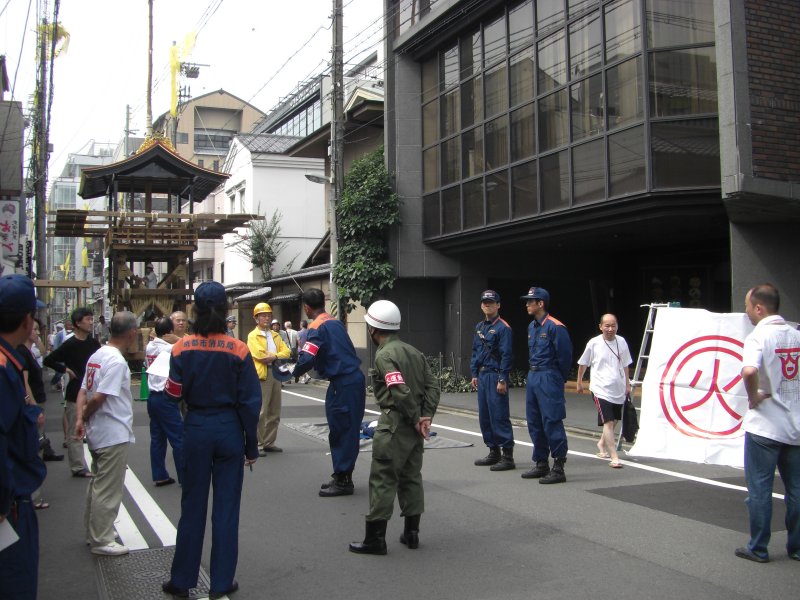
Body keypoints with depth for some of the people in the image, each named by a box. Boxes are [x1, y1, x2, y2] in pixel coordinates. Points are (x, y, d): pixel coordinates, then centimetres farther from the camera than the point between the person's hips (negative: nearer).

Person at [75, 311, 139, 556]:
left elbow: (83, 391, 6)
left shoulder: (97, 355, 8)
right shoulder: (117, 362, -21)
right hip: (114, 435, -9)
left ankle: (95, 531, 33)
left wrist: (80, 418, -4)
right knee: (108, 490, 1)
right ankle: (101, 540, 10)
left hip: (98, 434, 10)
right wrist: (85, 416, -7)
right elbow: (97, 398, -25)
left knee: (98, 485, 20)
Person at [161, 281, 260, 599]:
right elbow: (250, 402, -6)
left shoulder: (182, 349, -8)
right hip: (229, 430, -1)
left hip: (196, 429, 1)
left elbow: (174, 393, -5)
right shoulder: (238, 350, -9)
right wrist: (251, 446, 2)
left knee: (192, 505, 13)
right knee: (226, 507, 9)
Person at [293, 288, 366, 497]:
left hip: (343, 383, -9)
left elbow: (307, 360, -21)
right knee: (346, 430, 15)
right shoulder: (336, 322, 13)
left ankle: (343, 480, 5)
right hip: (354, 378, 9)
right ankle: (342, 476, 24)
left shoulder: (317, 327, -13)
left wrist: (296, 371, -1)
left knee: (341, 431, -2)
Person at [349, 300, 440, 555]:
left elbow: (401, 392, -23)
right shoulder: (413, 351, 12)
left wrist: (415, 419, -12)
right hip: (414, 426, 8)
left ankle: (375, 538, 2)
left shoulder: (384, 355, -14)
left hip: (394, 424, -8)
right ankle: (411, 532, 21)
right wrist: (426, 416, -1)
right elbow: (432, 385, 7)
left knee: (383, 480, -2)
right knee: (411, 477, 15)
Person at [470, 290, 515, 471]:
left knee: (499, 416, -8)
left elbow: (507, 355, -14)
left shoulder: (503, 328, -9)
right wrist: (474, 374, 13)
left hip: (496, 377, -8)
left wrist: (502, 380, -17)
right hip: (482, 376, 8)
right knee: (484, 416, 12)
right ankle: (493, 452, 22)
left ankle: (508, 457, -2)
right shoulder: (479, 327, 15)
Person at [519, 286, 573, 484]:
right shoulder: (532, 327, 14)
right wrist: (533, 375, 16)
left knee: (552, 423, -8)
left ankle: (558, 469, -3)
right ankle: (541, 464, 23)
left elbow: (565, 356, -11)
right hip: (532, 378, 9)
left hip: (549, 379, -9)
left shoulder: (555, 327, -13)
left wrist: (557, 379, -2)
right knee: (534, 423, 13)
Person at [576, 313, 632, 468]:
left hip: (619, 390, 5)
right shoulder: (594, 343, -8)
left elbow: (625, 365, 15)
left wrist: (627, 384, 15)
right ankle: (614, 457, -13)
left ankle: (602, 444, 43)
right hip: (601, 389, -5)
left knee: (614, 421, 18)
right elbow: (583, 363, 6)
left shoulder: (621, 342, 3)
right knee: (608, 422, -14)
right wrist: (579, 383, 13)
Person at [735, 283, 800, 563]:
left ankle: (758, 548, 12)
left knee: (759, 489, 4)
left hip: (764, 426, -6)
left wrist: (753, 397, -17)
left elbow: (749, 371, -33)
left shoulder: (758, 336, -15)